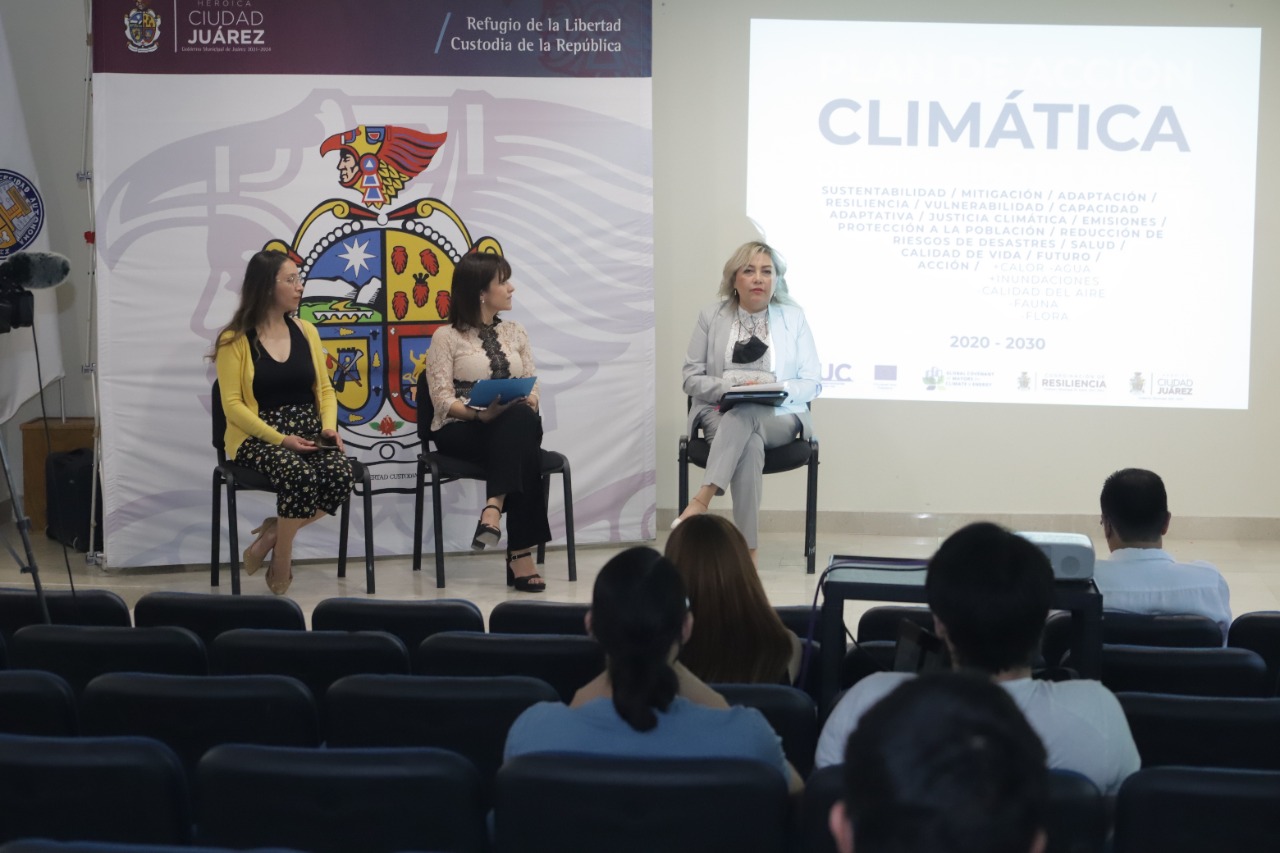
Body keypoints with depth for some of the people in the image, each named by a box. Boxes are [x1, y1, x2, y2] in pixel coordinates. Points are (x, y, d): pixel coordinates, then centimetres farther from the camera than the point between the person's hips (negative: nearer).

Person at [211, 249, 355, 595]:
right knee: (300, 476, -36)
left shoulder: (306, 332, 13)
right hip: (258, 437, -5)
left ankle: (274, 531, -8)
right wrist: (279, 439, -18)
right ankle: (281, 560, -12)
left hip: (308, 430, 5)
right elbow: (233, 405, -8)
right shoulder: (235, 340, -3)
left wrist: (329, 426, -7)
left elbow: (324, 389, 14)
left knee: (340, 475, -29)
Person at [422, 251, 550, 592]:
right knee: (523, 450, -36)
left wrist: (529, 403, -10)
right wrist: (481, 413, -24)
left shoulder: (515, 333, 19)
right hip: (460, 431, -4)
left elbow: (532, 387, 14)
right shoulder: (446, 337, 3)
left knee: (523, 420, -35)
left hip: (515, 427, 4)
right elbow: (442, 399, -6)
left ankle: (494, 508, -44)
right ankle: (520, 553, -42)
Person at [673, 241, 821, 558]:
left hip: (779, 417, 0)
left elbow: (812, 382, 5)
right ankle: (747, 550, -41)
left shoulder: (794, 317, 6)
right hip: (722, 412, 0)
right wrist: (730, 388, -13)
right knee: (750, 445, -37)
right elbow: (691, 378, 6)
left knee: (745, 415, -38)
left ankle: (702, 500, -47)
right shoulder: (712, 315, 7)